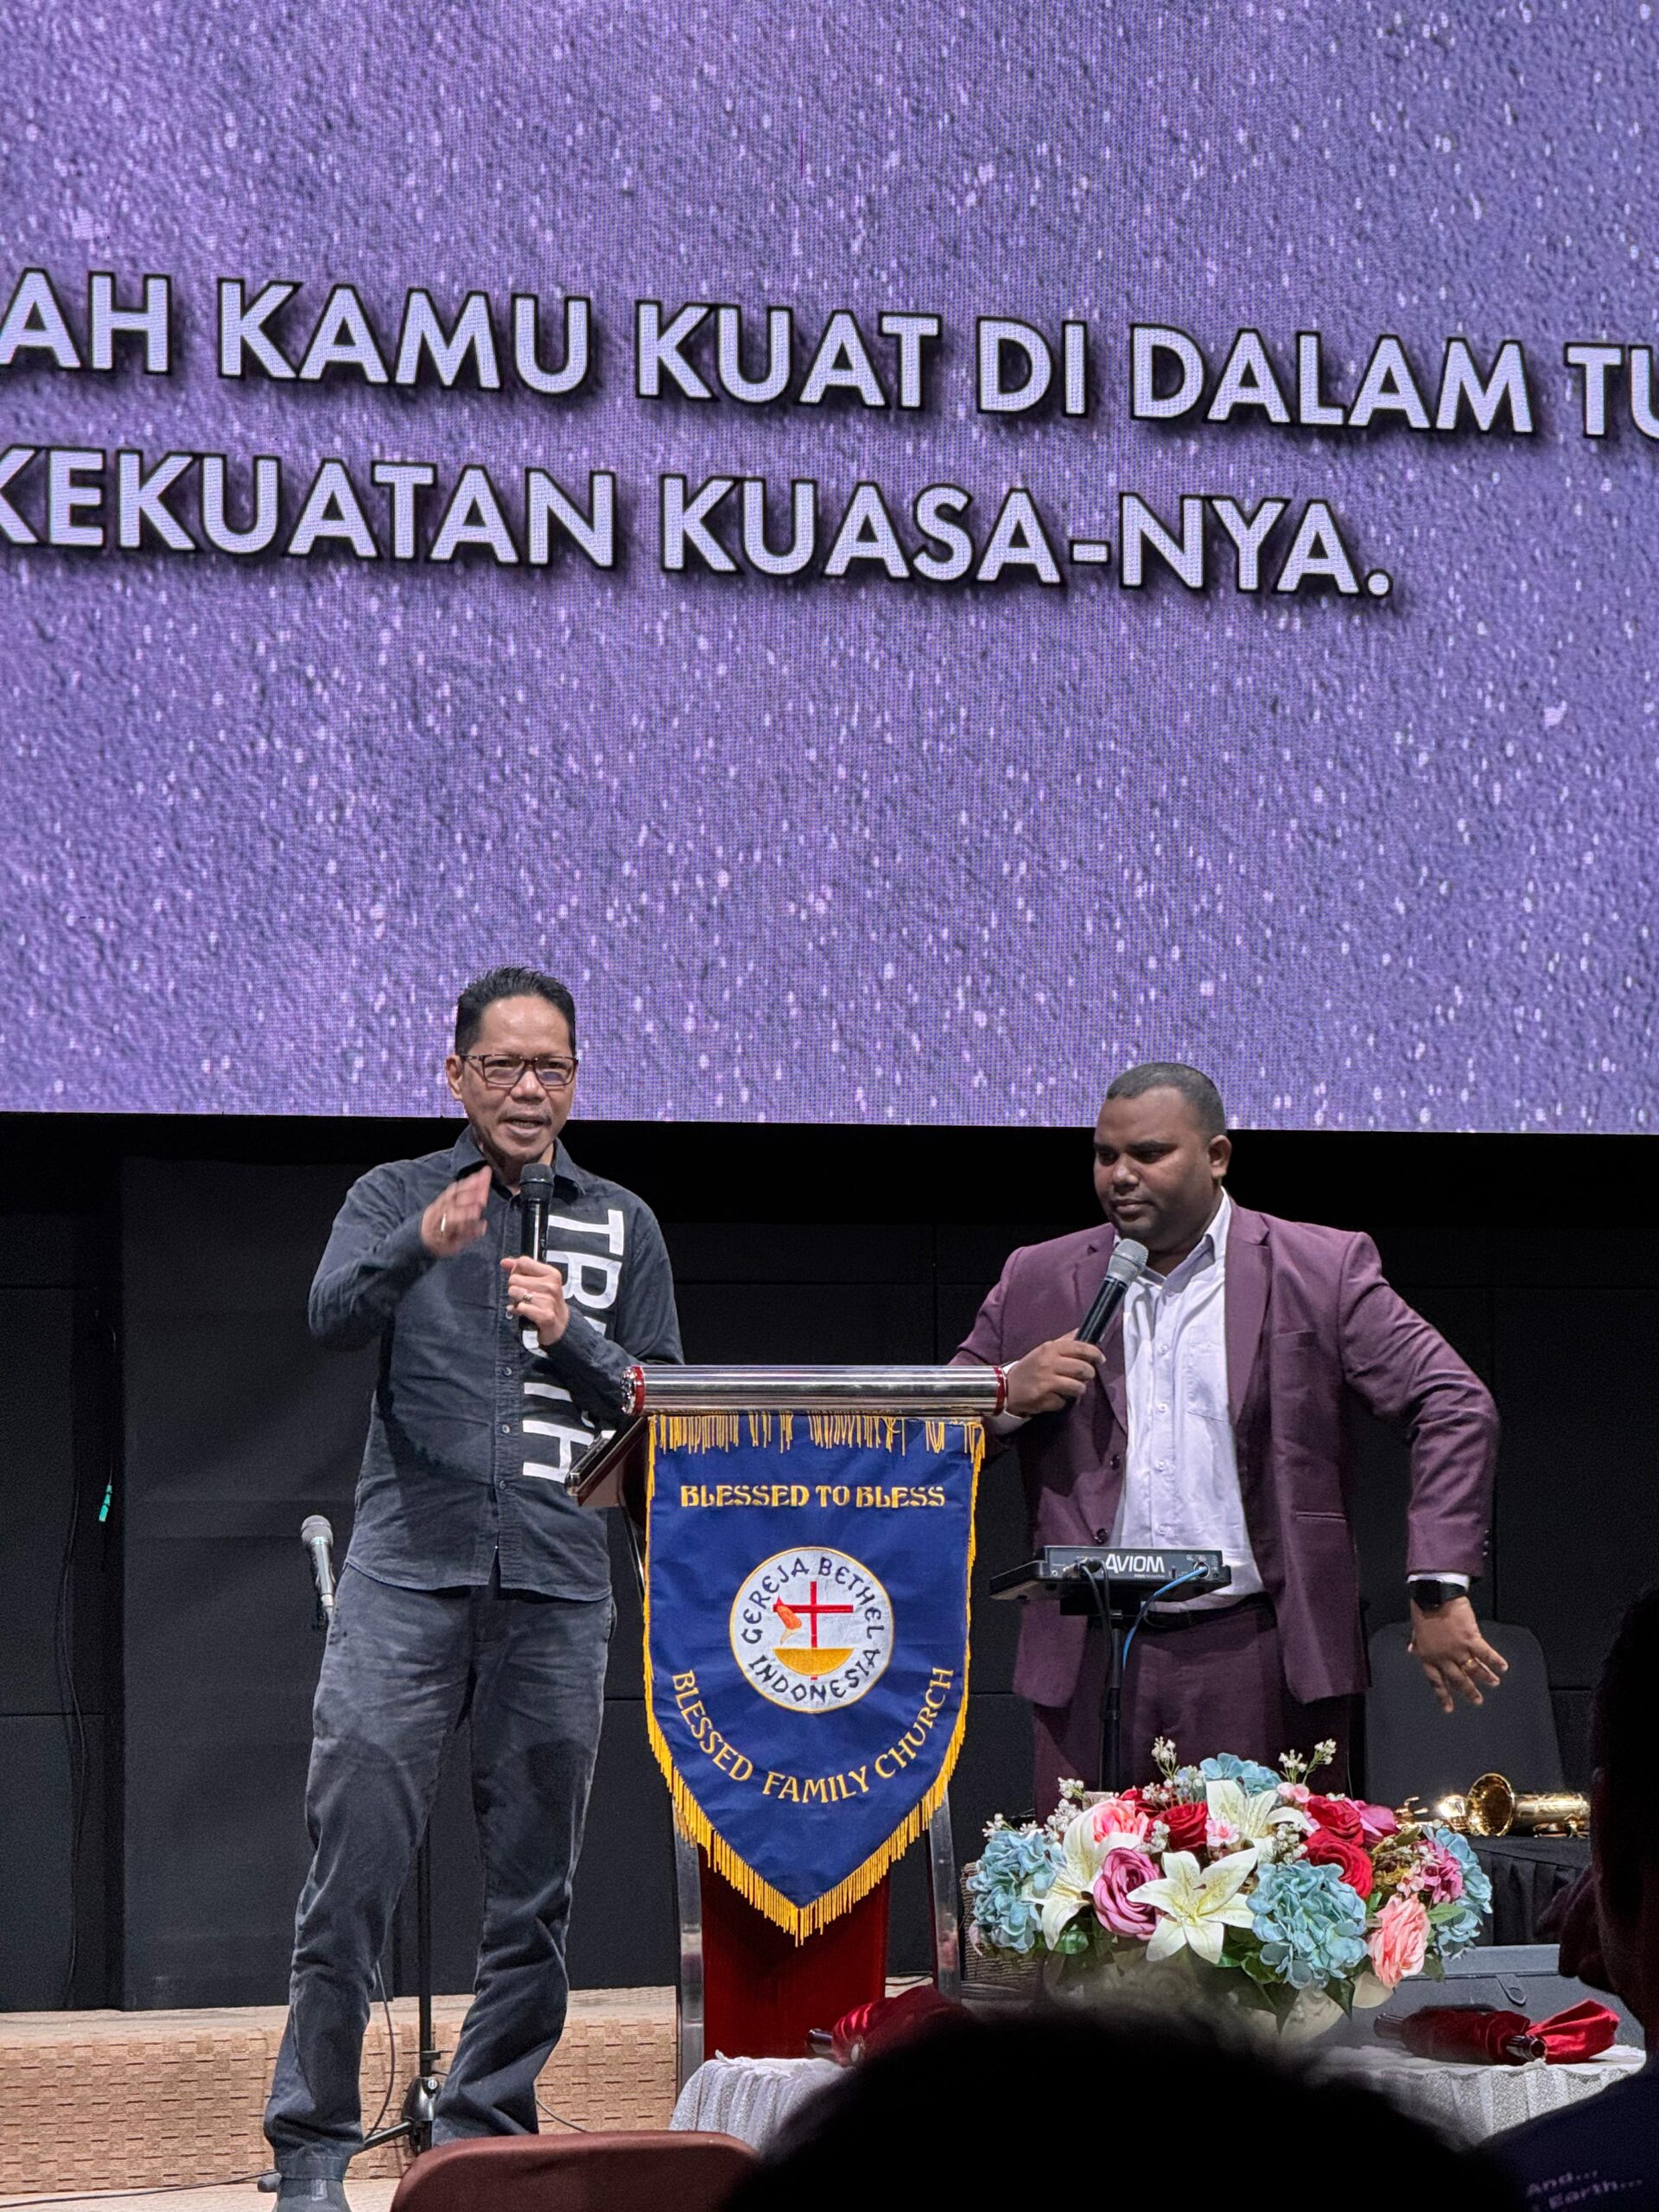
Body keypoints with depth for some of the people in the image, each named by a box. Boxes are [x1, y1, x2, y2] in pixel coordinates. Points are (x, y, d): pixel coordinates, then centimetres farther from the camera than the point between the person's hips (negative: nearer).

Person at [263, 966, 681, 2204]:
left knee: (537, 1879, 3)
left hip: (558, 1582, 2)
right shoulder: (398, 1197, 9)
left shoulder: (622, 1228, 15)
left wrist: (572, 1337, -6)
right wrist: (422, 1248, -31)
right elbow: (334, 1314, -11)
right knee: (354, 1856, -9)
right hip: (408, 1569, -2)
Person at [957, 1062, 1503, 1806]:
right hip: (1091, 1661, 2)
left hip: (1260, 1656, -2)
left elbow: (1456, 1408, -1)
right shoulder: (1039, 1283, 12)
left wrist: (1438, 1590, -11)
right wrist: (1009, 1393, -6)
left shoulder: (1319, 1271, 3)